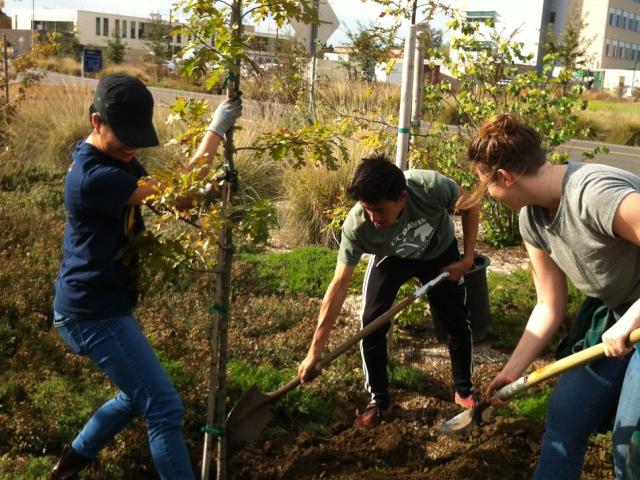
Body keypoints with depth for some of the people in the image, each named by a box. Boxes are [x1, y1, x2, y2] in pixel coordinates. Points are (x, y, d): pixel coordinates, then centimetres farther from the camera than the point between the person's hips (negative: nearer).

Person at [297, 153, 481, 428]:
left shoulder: (431, 187, -41)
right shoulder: (356, 226, -38)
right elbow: (339, 284, -33)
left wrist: (468, 257, -18)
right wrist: (315, 350, -34)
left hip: (439, 253, 1)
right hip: (391, 258, 0)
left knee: (457, 323, 5)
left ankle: (464, 391, 28)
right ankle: (379, 401, 9)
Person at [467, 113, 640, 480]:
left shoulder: (597, 194, -33)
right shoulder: (532, 219, -6)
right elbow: (550, 307, 3)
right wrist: (512, 370, 4)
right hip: (609, 312, 8)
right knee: (564, 416, 11)